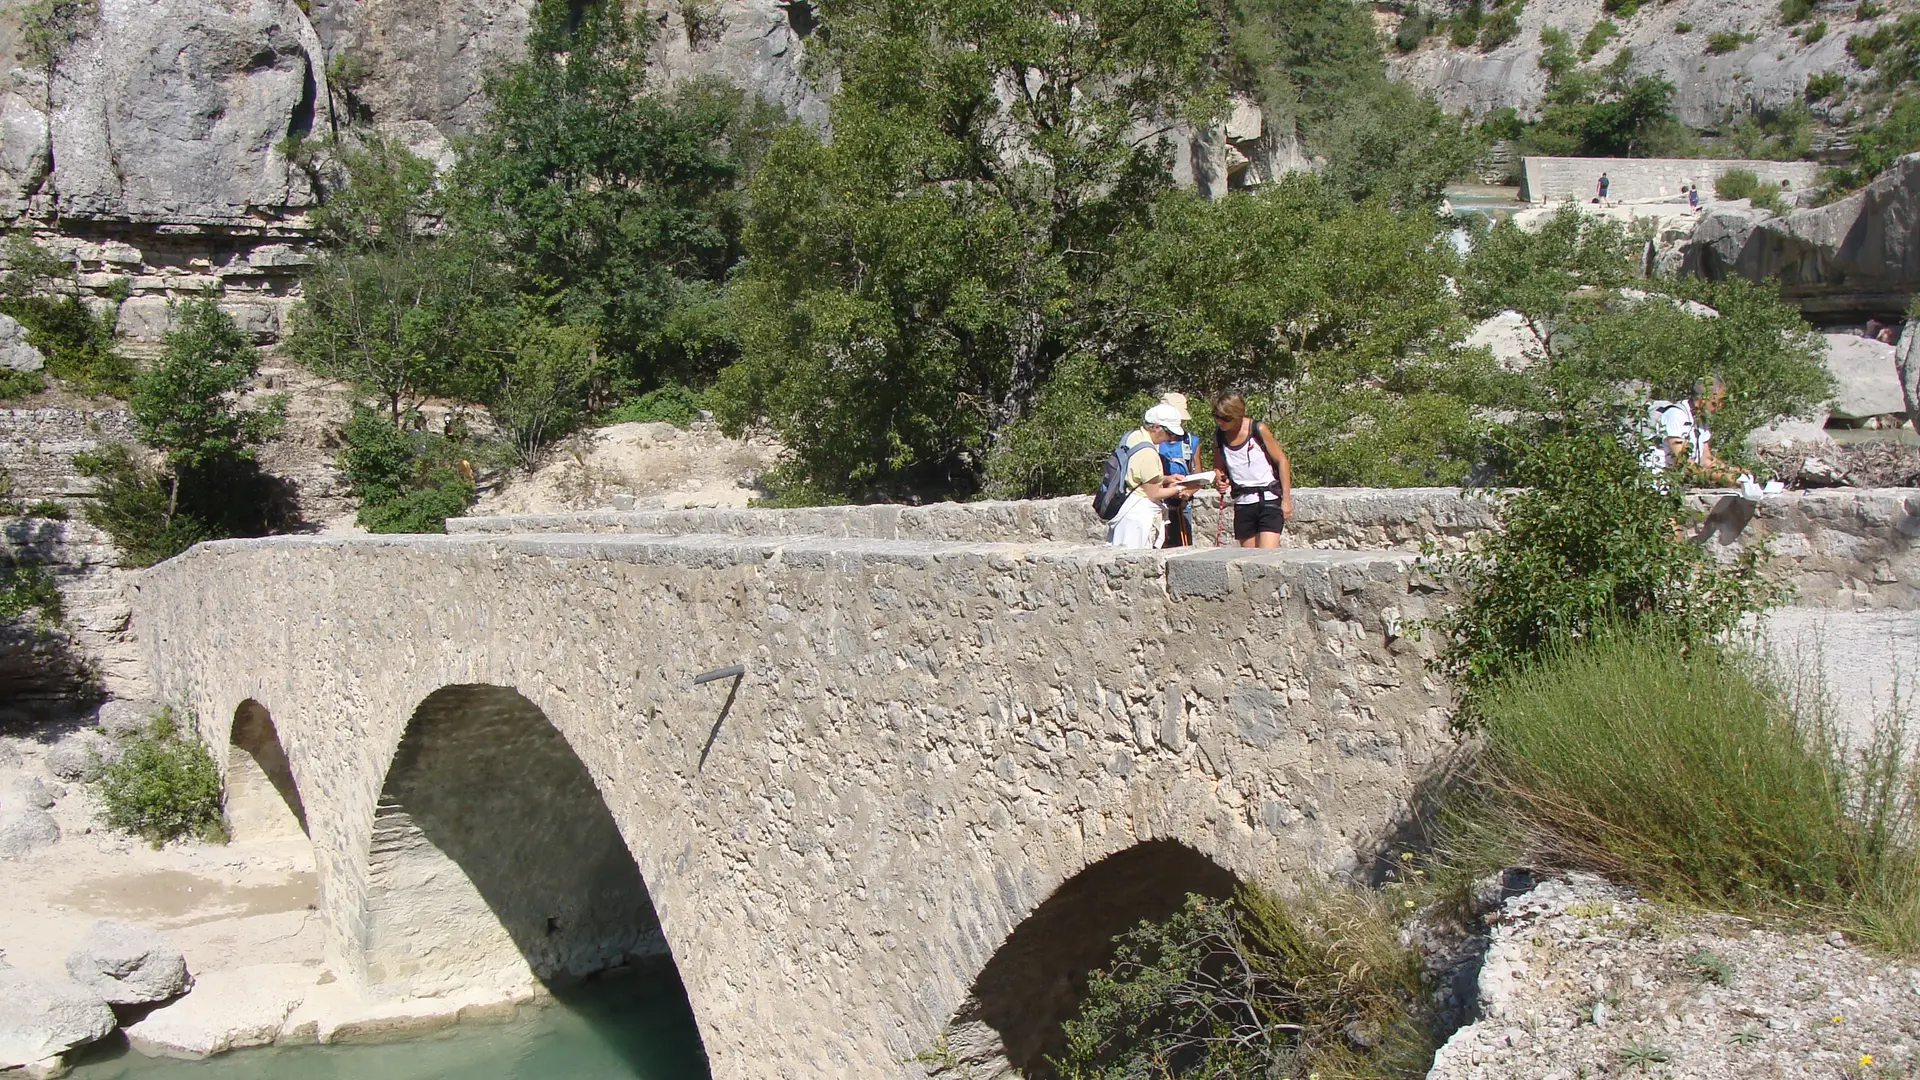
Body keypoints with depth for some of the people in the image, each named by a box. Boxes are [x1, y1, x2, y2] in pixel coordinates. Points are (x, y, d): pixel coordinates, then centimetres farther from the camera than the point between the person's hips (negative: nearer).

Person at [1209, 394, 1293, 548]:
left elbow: (1282, 461, -4)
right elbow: (1219, 467, 17)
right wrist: (1218, 480, -7)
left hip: (1268, 500, -5)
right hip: (1242, 503, 5)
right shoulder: (1218, 436, 3)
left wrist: (1286, 499, -7)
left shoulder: (1258, 430, -9)